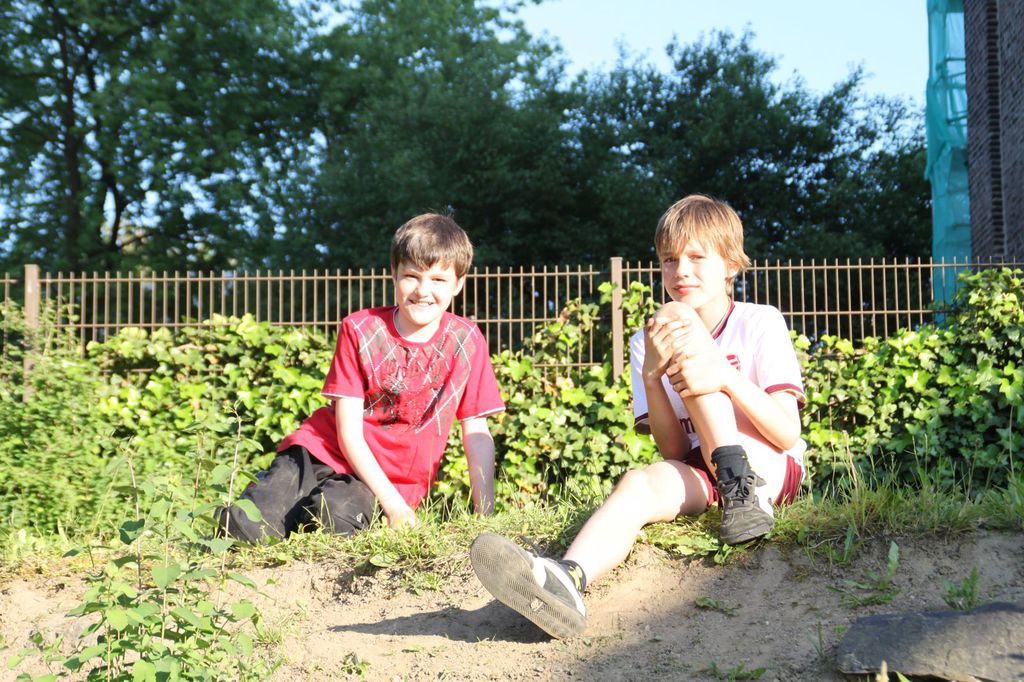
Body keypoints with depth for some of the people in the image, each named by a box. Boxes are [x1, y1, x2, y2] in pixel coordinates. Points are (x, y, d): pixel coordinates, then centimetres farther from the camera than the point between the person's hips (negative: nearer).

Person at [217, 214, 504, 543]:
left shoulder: (466, 340, -5)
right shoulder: (360, 331, -9)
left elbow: (477, 432, -2)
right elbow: (348, 433, -11)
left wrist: (485, 514, -10)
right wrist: (392, 503, -19)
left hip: (394, 477, 1)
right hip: (326, 451, 0)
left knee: (337, 516, -32)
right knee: (246, 528, -23)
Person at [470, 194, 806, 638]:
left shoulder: (760, 323, -5)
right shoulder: (649, 342, 1)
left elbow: (789, 433, -14)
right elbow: (674, 450, -6)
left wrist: (727, 377, -31)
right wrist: (651, 374, -23)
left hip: (770, 467, -3)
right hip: (700, 473, 3)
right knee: (640, 483, -34)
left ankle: (745, 492, -25)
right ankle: (566, 579, -61)